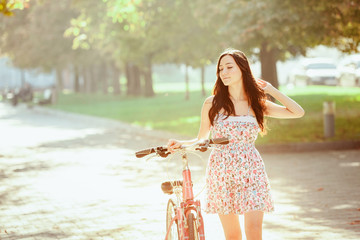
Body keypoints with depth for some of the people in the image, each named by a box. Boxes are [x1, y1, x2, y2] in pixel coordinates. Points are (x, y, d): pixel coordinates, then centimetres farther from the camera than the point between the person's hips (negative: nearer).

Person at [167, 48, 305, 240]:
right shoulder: (212, 103, 3)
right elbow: (201, 140, 10)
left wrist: (270, 90, 6)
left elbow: (298, 112, 4)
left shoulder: (257, 104, 6)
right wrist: (182, 144, -10)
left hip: (251, 171, 0)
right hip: (222, 172, 0)